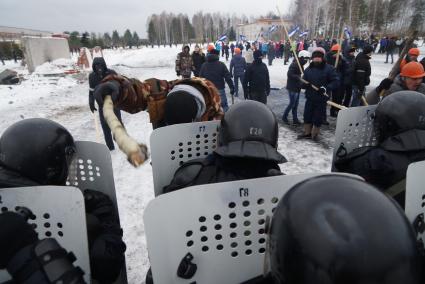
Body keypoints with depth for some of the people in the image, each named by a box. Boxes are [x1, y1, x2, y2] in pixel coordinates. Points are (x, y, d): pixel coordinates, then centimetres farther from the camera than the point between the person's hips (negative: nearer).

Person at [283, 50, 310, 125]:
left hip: (297, 87, 10)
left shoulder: (300, 65, 14)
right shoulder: (294, 65, -16)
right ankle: (284, 117, 12)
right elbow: (290, 74, -25)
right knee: (292, 103, -4)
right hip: (292, 87, -10)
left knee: (295, 104, 12)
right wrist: (299, 77, -30)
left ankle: (295, 119, 18)